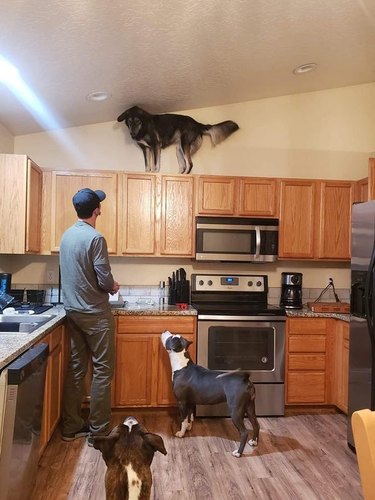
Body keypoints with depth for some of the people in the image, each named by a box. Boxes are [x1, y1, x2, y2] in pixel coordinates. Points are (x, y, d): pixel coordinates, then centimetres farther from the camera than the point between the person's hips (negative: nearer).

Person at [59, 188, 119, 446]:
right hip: (95, 313, -8)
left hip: (73, 310, 8)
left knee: (76, 367, 14)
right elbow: (105, 281, -20)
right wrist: (114, 286, 2)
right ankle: (98, 432, 9)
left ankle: (71, 426, 23)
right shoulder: (95, 238, -18)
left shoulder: (67, 236, 8)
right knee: (103, 370, 2)